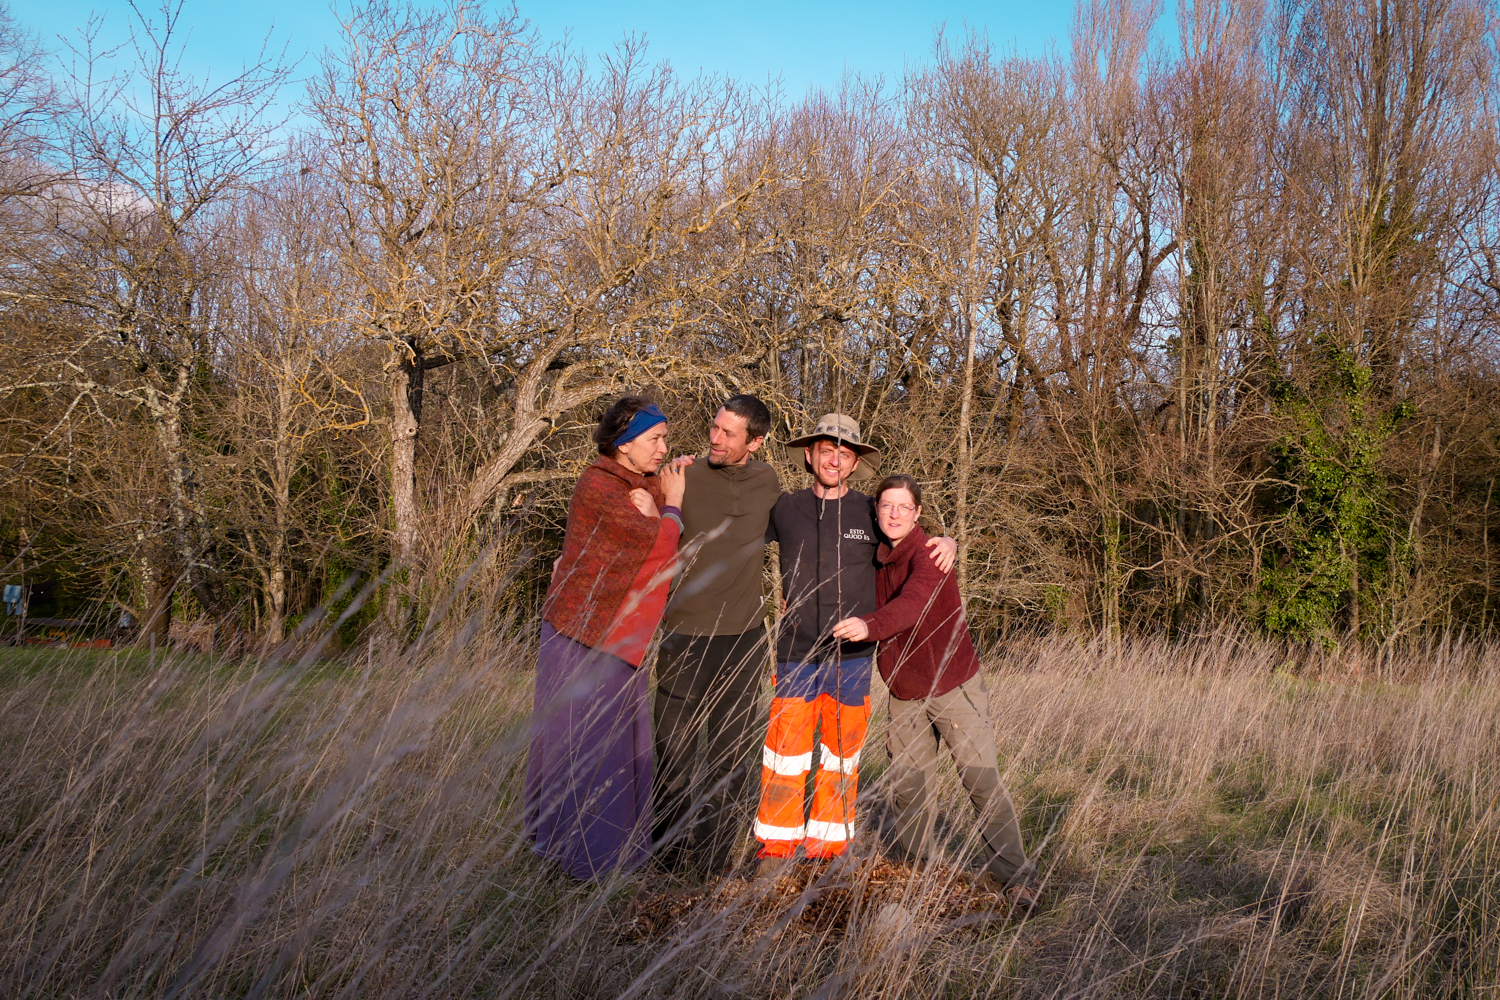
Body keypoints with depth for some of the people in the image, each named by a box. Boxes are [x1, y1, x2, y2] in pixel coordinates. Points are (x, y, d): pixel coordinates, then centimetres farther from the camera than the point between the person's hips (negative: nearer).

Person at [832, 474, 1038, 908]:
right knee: (906, 785, 9)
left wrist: (870, 626, -55)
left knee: (983, 780, -6)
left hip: (954, 685, -6)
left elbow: (914, 601, -37)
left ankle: (1009, 873, 7)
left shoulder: (929, 553, -17)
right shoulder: (876, 558, 5)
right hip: (904, 692, 6)